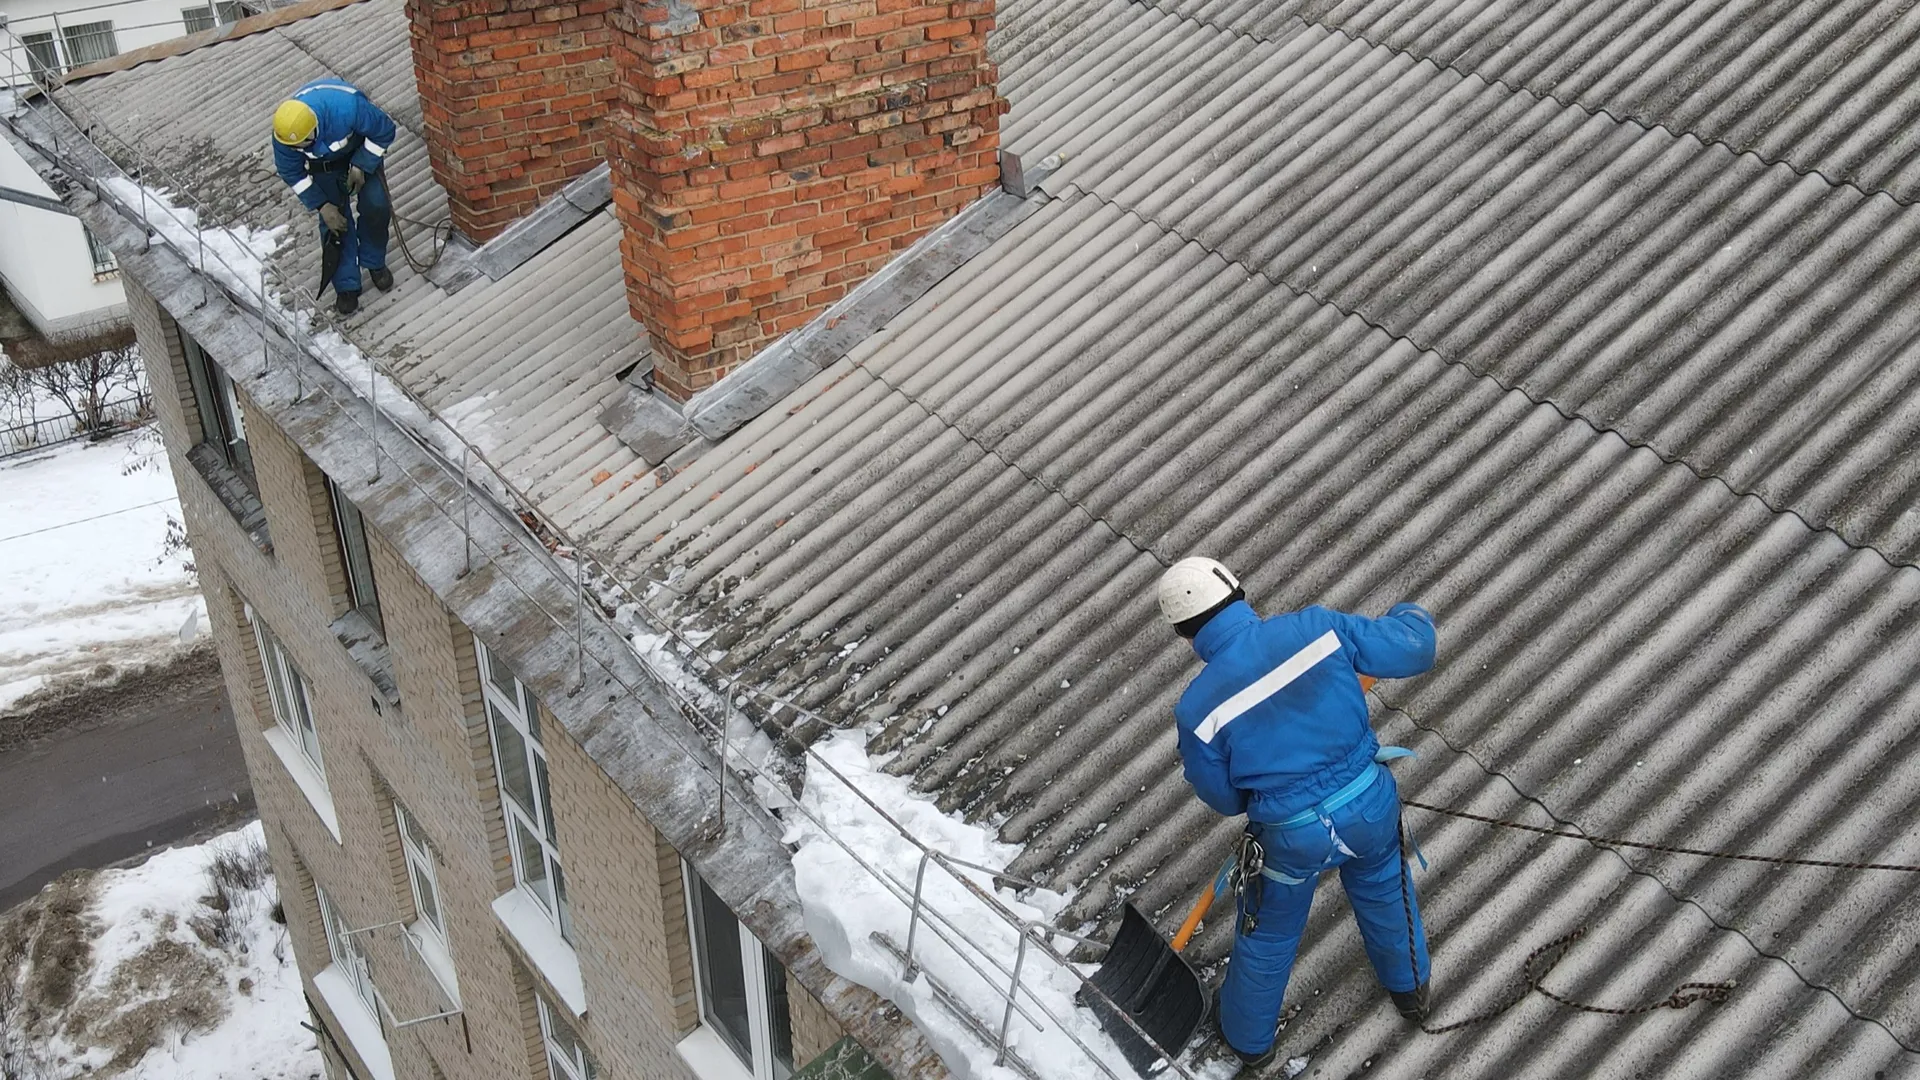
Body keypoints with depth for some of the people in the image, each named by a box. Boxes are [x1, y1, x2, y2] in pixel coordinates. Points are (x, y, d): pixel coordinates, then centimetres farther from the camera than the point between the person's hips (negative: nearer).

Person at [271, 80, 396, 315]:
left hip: (361, 150, -1)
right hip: (323, 165, 1)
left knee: (375, 206, -9)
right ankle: (346, 285, 14)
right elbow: (292, 174, -14)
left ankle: (374, 262, 20)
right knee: (335, 220, -2)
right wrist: (321, 206, -15)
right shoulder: (284, 132, -34)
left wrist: (361, 166, -21)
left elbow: (384, 130, -23)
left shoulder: (348, 108, -45)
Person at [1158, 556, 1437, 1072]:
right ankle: (1409, 987, 60)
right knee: (1383, 889, 34)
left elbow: (1222, 796, -4)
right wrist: (1412, 617, 17)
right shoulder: (1315, 627, -17)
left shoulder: (1198, 708, -19)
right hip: (1369, 802, 2)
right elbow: (1410, 650, -7)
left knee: (1268, 935, 25)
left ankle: (1249, 1037, 50)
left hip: (1292, 837, -2)